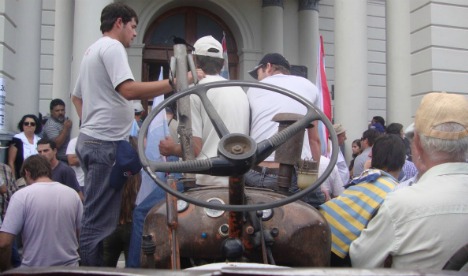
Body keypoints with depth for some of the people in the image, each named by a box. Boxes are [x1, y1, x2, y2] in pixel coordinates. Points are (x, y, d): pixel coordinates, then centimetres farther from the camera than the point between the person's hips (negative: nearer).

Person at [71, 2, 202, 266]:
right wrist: (176, 82, -28)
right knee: (100, 220, -8)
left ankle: (87, 266, 26)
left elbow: (77, 96, 29)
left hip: (91, 139, 11)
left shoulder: (93, 49, 22)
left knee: (95, 216, 17)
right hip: (106, 143, -11)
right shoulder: (112, 47, -11)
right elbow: (128, 90, -27)